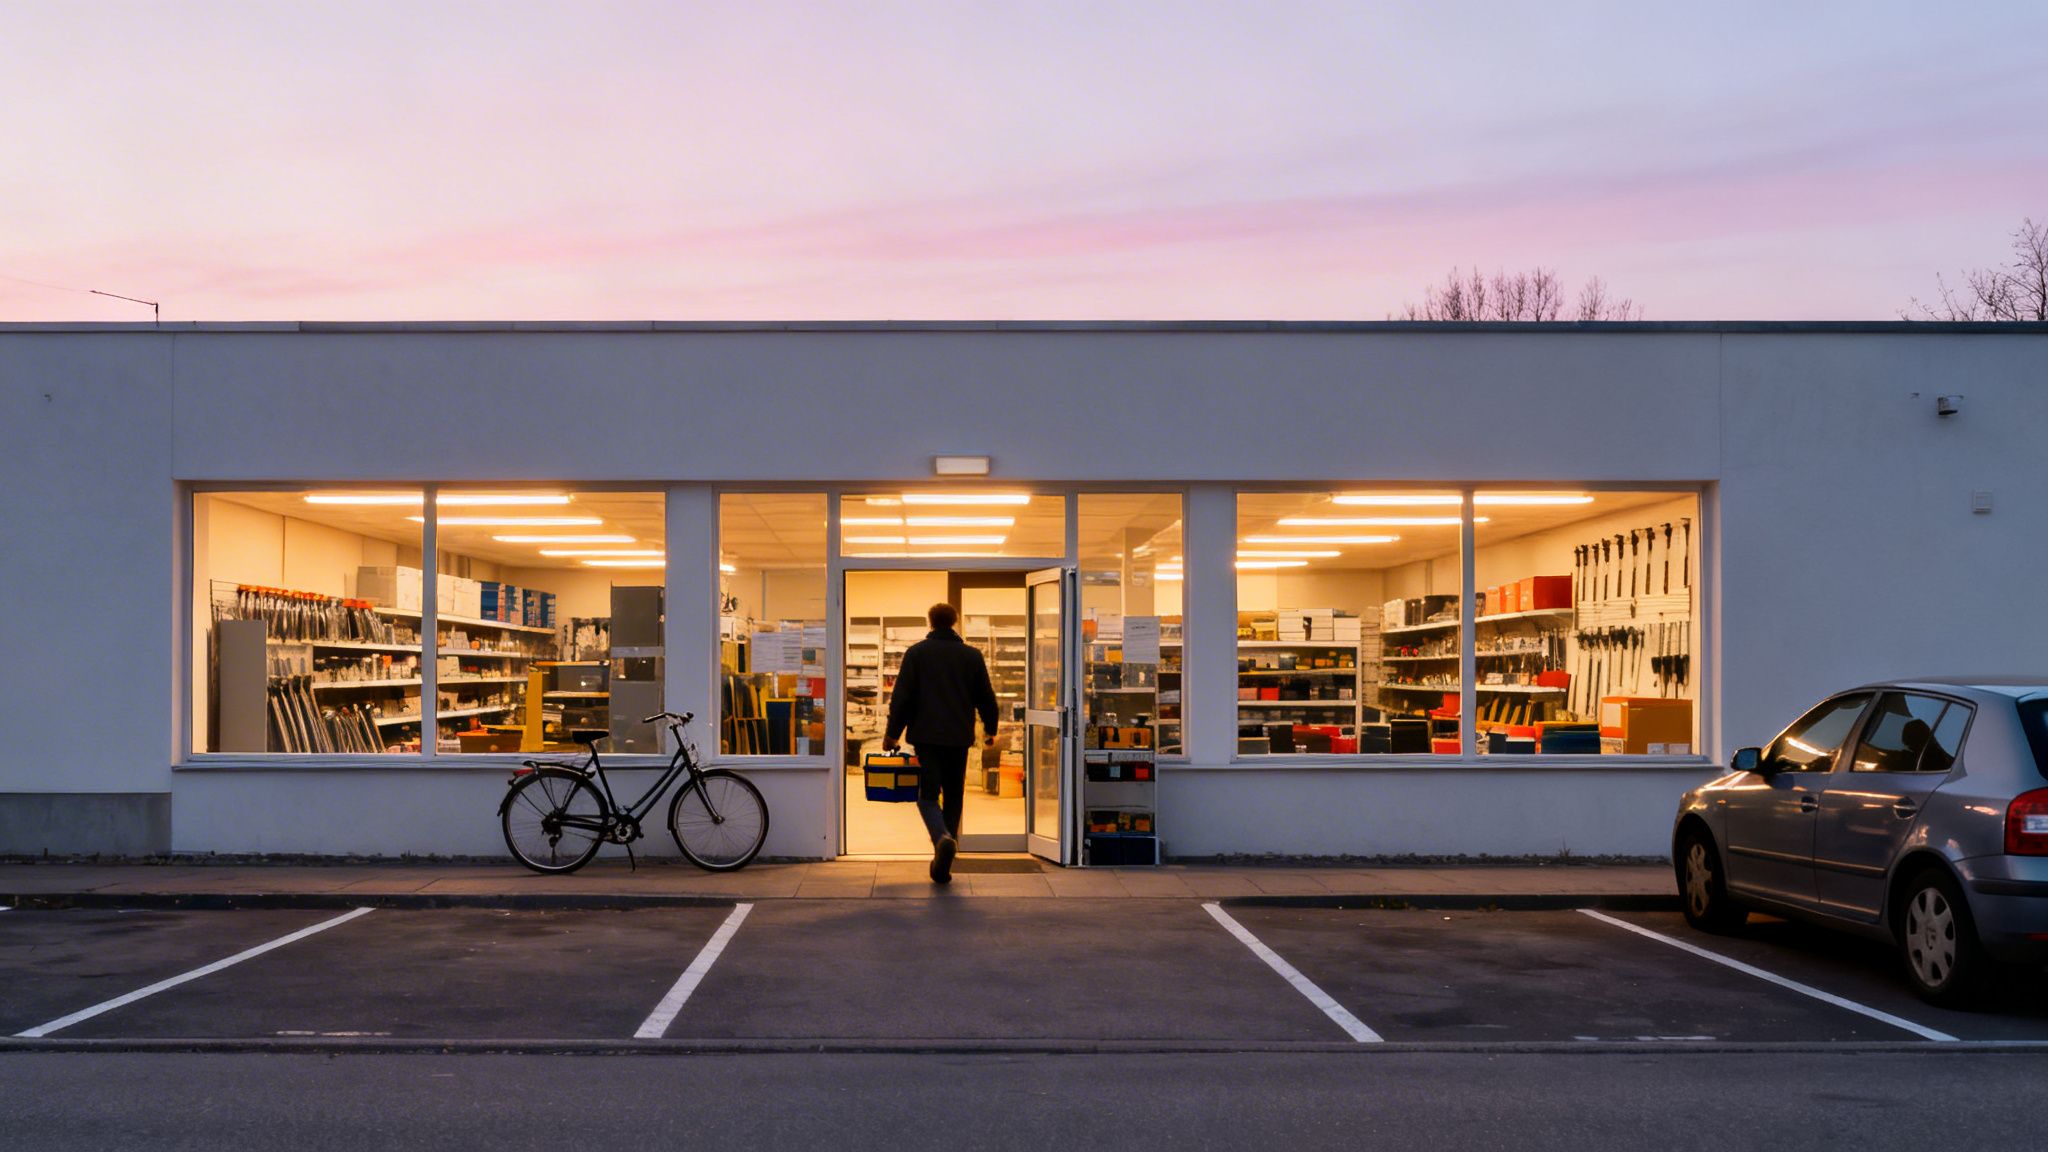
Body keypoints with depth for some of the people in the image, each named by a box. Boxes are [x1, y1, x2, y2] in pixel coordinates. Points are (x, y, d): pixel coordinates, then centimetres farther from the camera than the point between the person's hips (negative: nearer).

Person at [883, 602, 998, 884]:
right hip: (959, 737, 2)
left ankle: (942, 838, -29)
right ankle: (942, 867, 9)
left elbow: (902, 697, -4)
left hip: (926, 736, -2)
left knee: (928, 795, 2)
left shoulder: (916, 653, 0)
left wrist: (892, 733, 3)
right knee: (953, 797, 11)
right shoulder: (972, 655, 5)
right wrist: (991, 729, 25)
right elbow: (986, 697, 10)